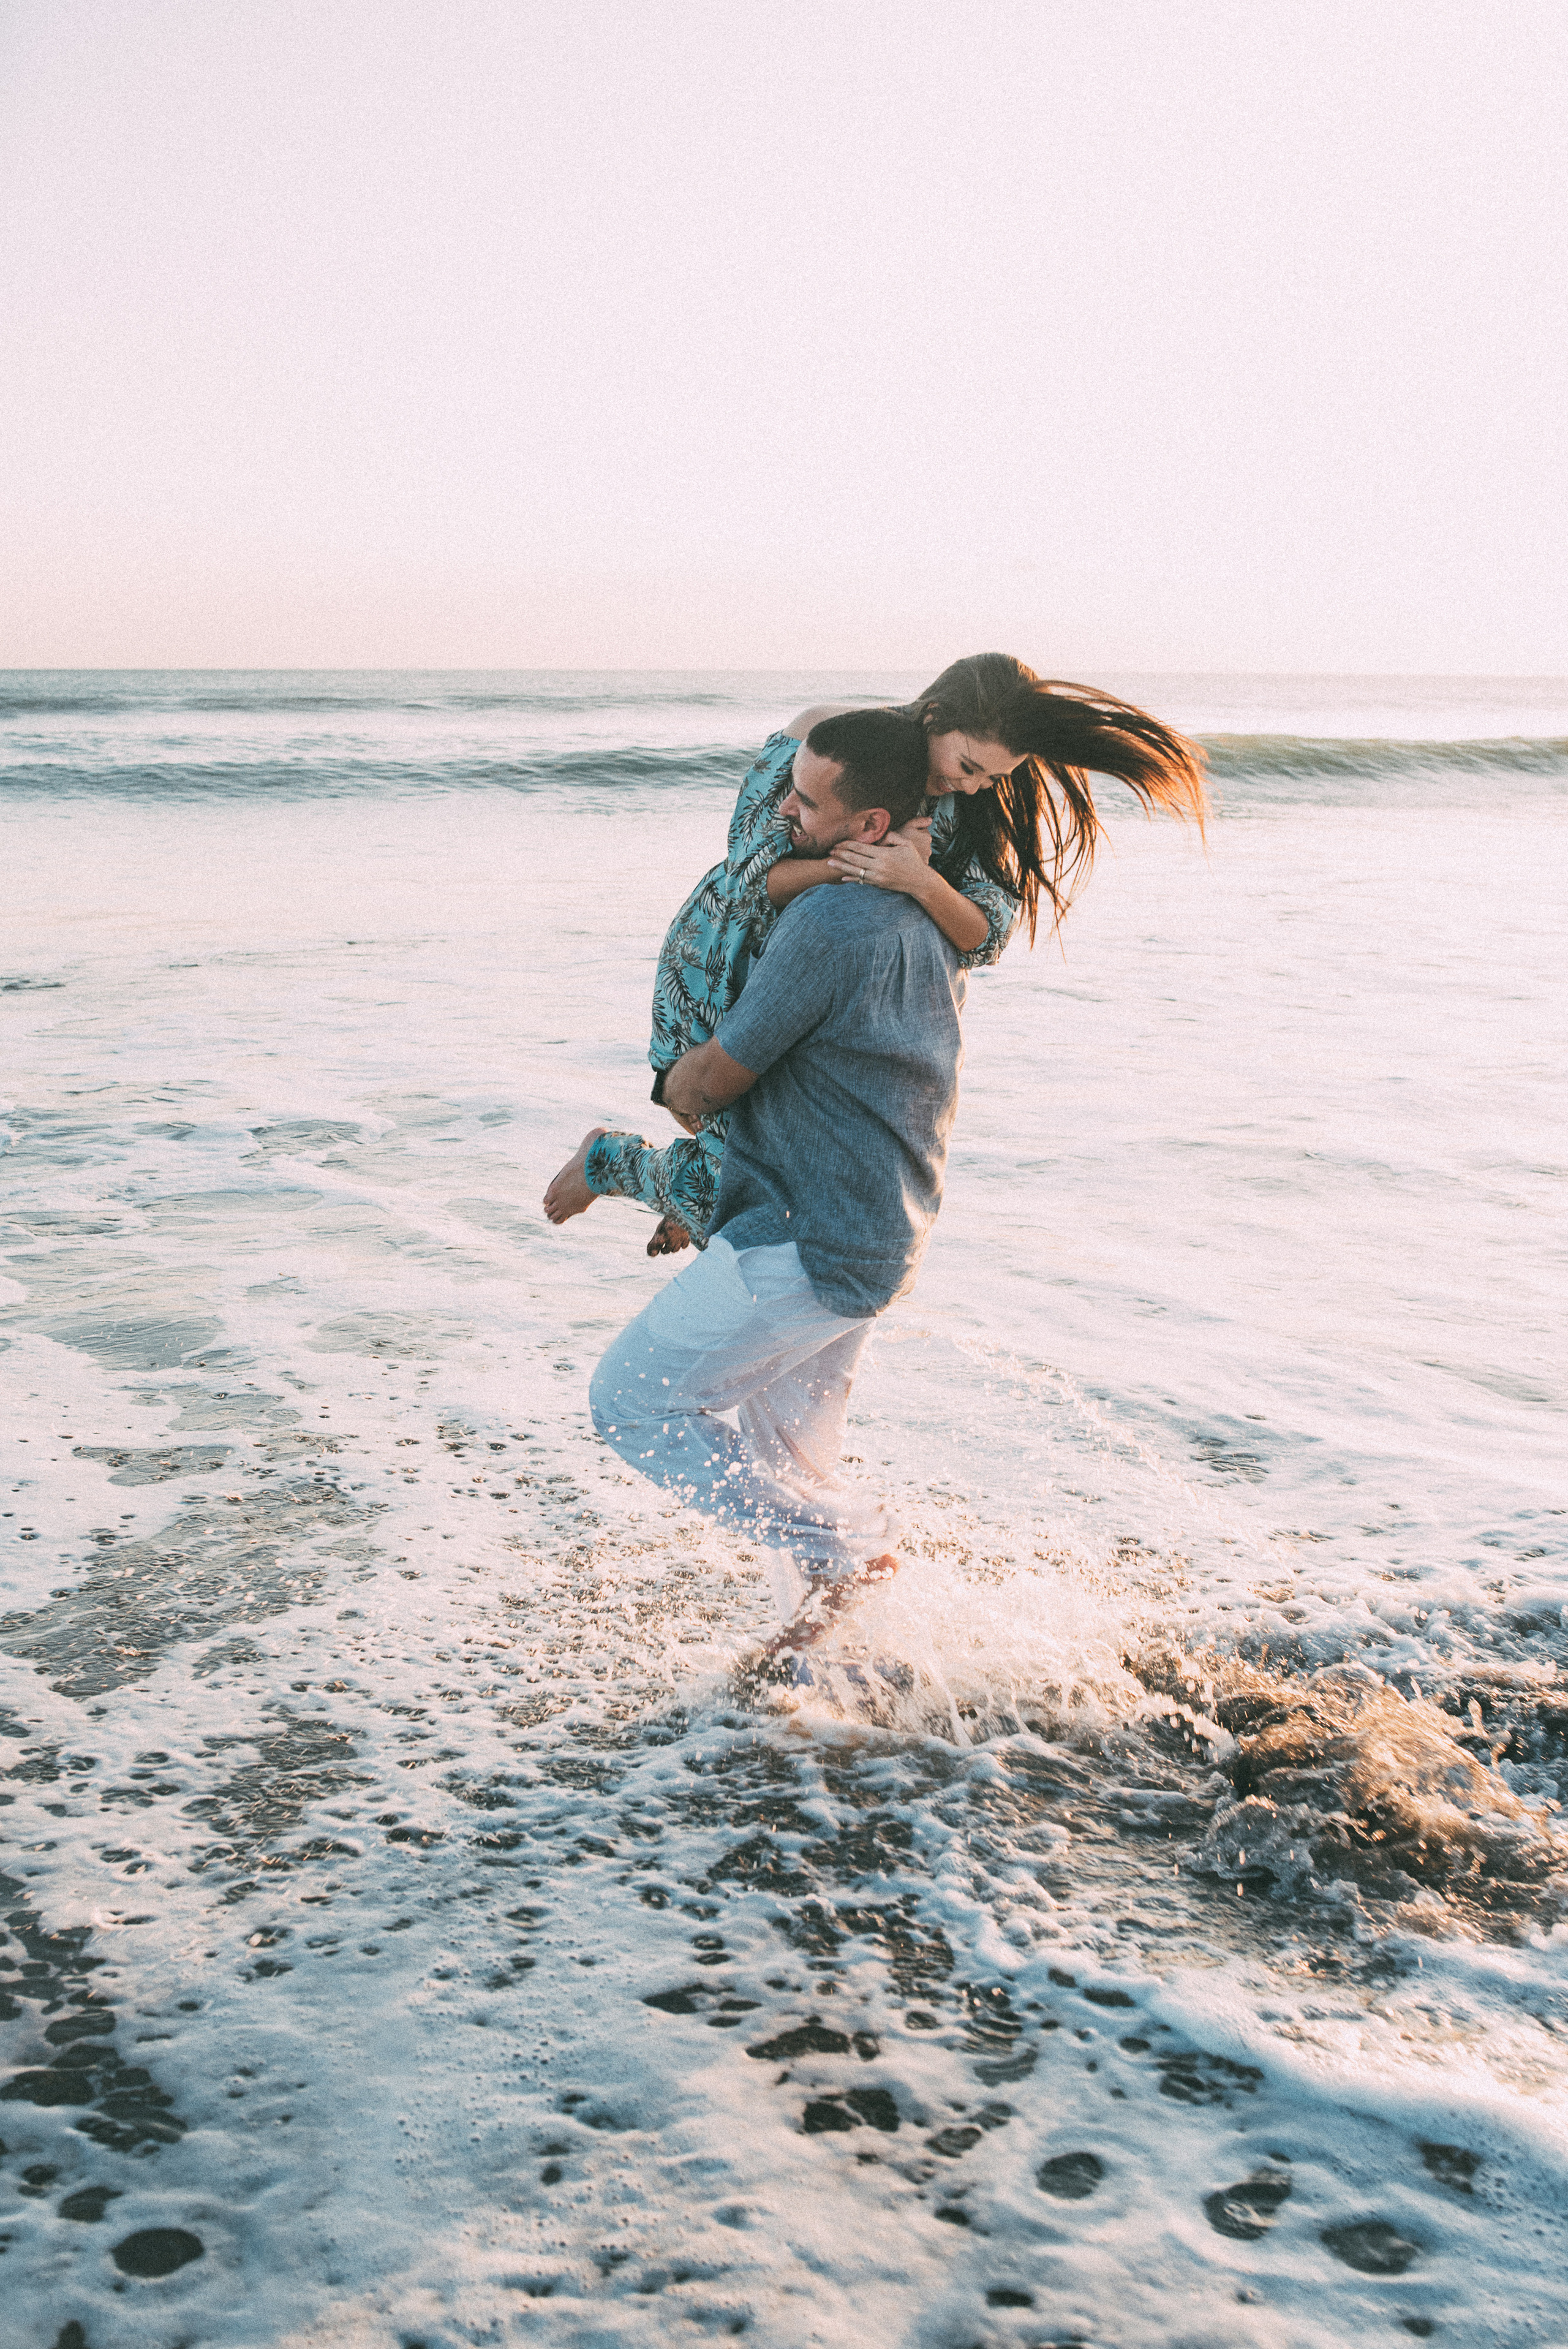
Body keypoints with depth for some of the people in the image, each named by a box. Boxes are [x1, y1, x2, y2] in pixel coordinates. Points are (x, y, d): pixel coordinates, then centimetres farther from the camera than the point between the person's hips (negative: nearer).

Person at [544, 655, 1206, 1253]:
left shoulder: (973, 803, -11)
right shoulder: (823, 734, -24)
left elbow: (983, 939, -22)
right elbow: (752, 878, -25)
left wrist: (920, 882, -42)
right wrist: (857, 861, -38)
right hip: (723, 975, -6)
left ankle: (696, 1192, 43)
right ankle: (609, 1158, 18)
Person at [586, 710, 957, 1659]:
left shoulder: (832, 921, -23)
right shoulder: (932, 922, 7)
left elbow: (712, 1079, -14)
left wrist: (678, 1088, 10)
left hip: (806, 1243, -10)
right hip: (882, 1238, 10)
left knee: (633, 1401, 3)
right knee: (785, 1461, 20)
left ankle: (844, 1549, 5)